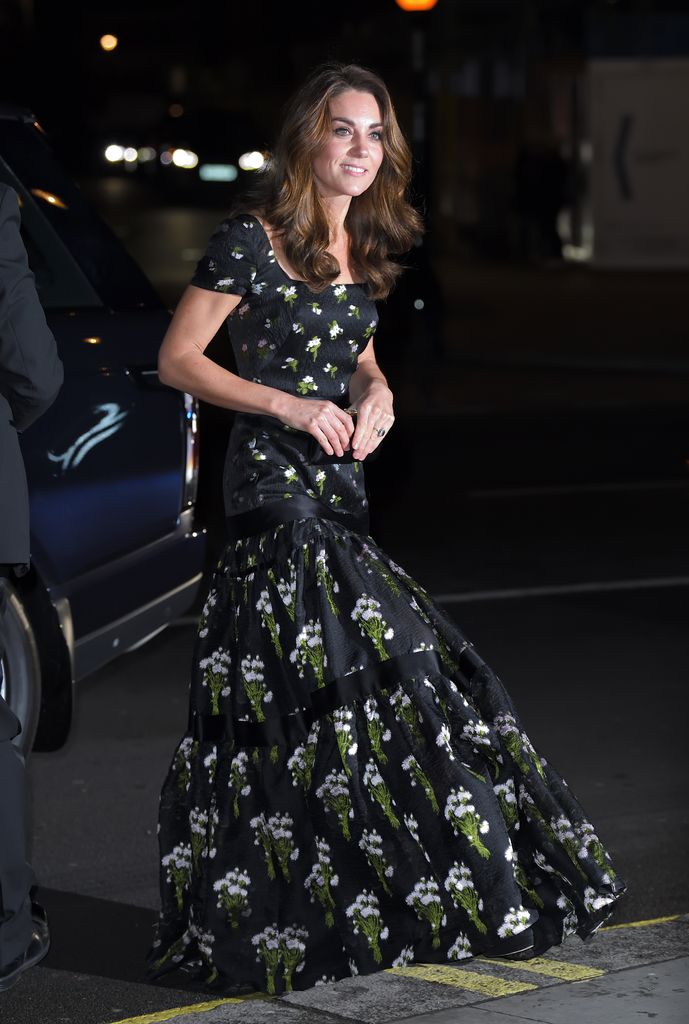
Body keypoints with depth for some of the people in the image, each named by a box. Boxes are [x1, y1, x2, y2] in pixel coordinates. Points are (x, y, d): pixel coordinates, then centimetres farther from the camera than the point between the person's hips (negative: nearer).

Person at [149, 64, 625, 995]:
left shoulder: (359, 250, 12)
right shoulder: (252, 240, -10)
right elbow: (177, 361, -9)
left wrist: (376, 394, 3)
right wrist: (290, 406, -15)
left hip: (339, 484, 7)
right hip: (276, 484, -7)